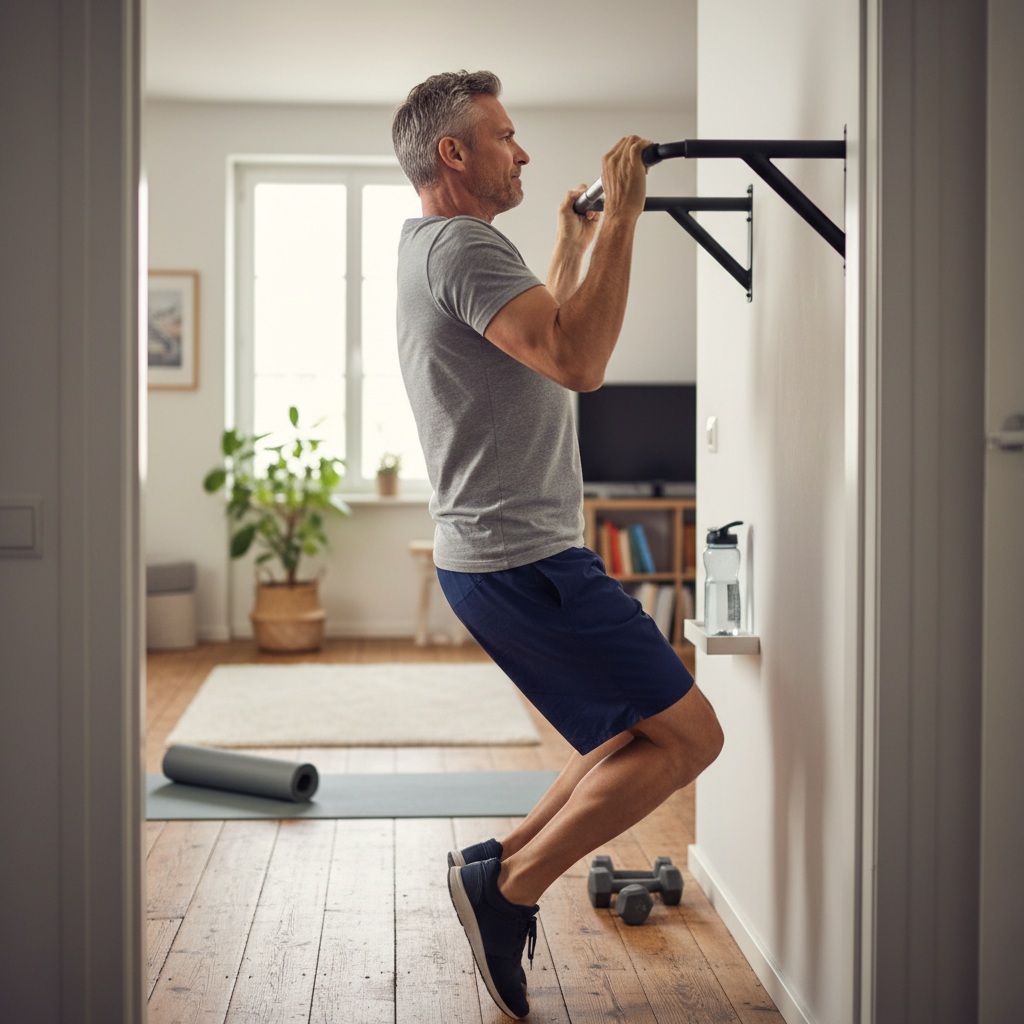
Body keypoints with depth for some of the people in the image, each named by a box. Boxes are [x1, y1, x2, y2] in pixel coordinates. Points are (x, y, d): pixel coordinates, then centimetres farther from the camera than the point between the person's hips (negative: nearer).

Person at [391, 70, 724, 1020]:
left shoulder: (438, 248, 20)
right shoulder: (458, 244, -14)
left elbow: (545, 339, 35)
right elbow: (578, 361, -27)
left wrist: (571, 246, 42)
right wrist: (621, 216, -21)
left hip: (499, 557, 11)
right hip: (523, 560, -11)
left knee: (642, 742, 16)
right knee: (689, 735, -8)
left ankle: (500, 870, 14)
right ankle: (510, 885, -4)